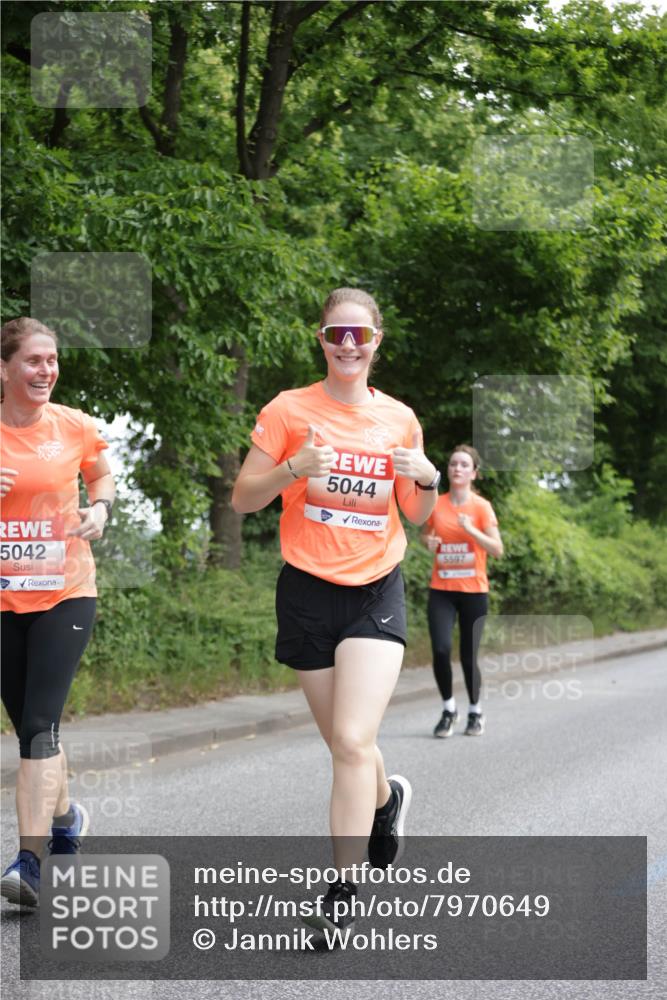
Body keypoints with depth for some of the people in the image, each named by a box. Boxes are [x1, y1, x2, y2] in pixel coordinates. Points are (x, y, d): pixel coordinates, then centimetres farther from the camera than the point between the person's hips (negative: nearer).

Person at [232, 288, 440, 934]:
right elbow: (242, 499, -2)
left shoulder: (399, 419, 6)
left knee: (353, 741, -16)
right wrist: (294, 468, -20)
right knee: (345, 745, 11)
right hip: (308, 592, 0)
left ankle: (342, 891, -8)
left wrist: (426, 479, -7)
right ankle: (387, 798, 46)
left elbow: (415, 516, 15)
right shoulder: (290, 410, -1)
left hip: (376, 593, 0)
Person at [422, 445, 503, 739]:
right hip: (441, 590, 2)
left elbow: (497, 550, -7)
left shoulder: (481, 506, -3)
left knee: (468, 656, 1)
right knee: (441, 650, -15)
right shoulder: (436, 504, 3)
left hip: (473, 590, -1)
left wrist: (471, 530, -21)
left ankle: (475, 712, 24)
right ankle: (448, 709, 7)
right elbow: (426, 534, 20)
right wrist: (429, 541, -3)